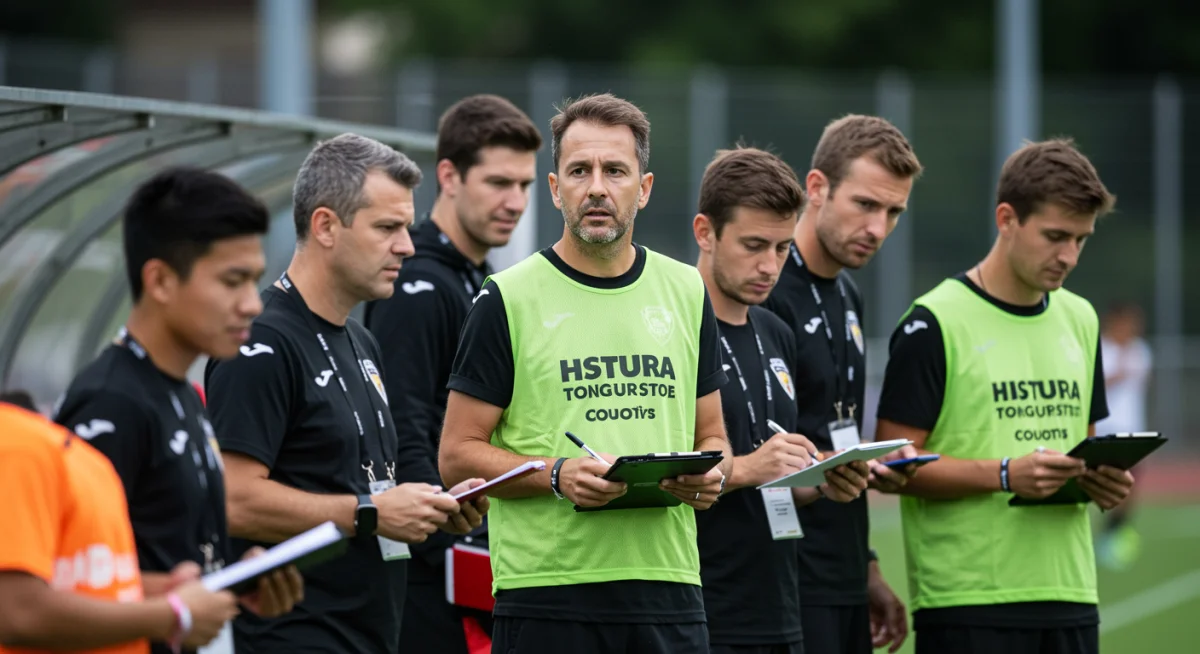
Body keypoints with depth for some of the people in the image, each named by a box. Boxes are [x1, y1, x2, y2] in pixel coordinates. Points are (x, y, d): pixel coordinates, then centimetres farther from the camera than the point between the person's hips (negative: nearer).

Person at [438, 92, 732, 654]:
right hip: (546, 595, -3)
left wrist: (709, 474, -3)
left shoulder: (686, 292, 13)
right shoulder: (508, 299, 0)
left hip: (667, 591, 4)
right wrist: (557, 475, -16)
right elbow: (457, 455, -1)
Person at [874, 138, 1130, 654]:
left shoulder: (1080, 320, 14)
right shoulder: (934, 324, -7)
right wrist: (1006, 474, -21)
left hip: (1068, 594, 6)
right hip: (966, 605, -6)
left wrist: (1103, 478, 1)